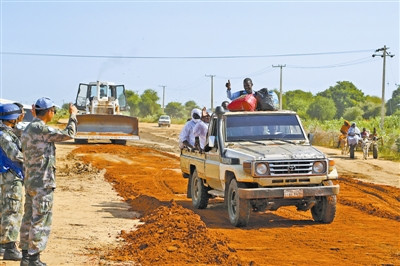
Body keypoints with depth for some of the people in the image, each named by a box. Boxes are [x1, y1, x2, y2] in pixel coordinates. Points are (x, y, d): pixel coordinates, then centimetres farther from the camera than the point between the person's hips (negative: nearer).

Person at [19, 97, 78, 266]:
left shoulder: (28, 129, 13)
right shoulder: (41, 129, -16)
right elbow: (68, 134, -11)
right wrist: (73, 115, 1)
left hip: (30, 182, 10)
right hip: (42, 183, -10)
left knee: (29, 219, 12)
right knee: (41, 220, -5)